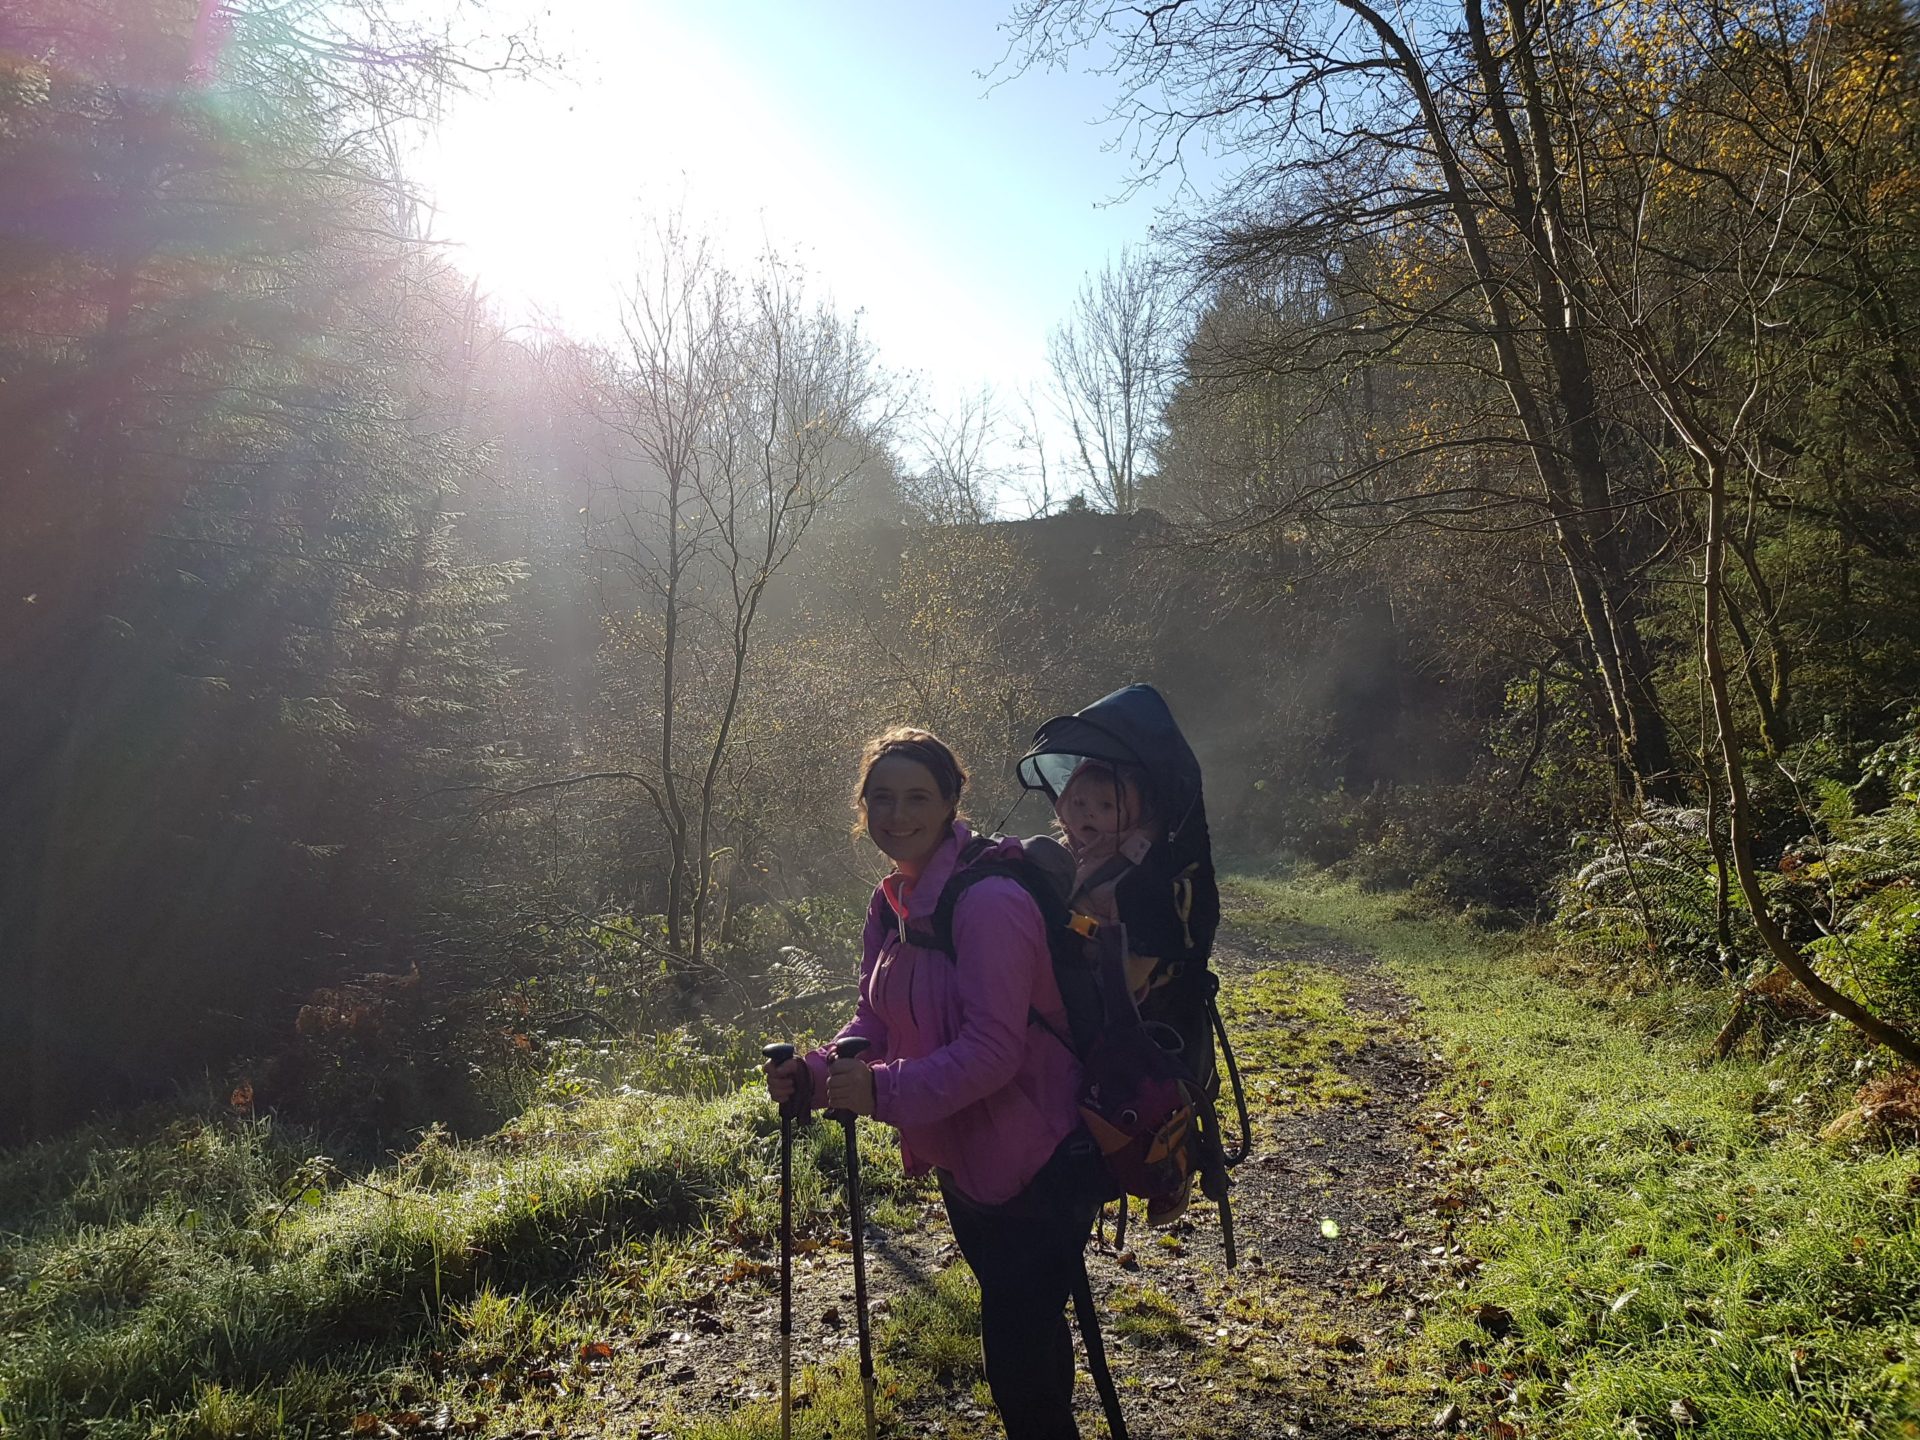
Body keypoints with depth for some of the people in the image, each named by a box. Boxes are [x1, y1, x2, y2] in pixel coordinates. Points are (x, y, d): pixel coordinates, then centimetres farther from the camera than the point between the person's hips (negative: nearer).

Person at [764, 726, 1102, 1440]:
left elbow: (993, 1051, -30)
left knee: (1018, 1360, -1)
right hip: (964, 1161, 9)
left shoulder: (989, 902, -26)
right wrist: (815, 1073, -13)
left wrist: (882, 1090, -35)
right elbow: (876, 1020, 4)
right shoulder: (893, 901, 1)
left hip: (1039, 1166, -9)